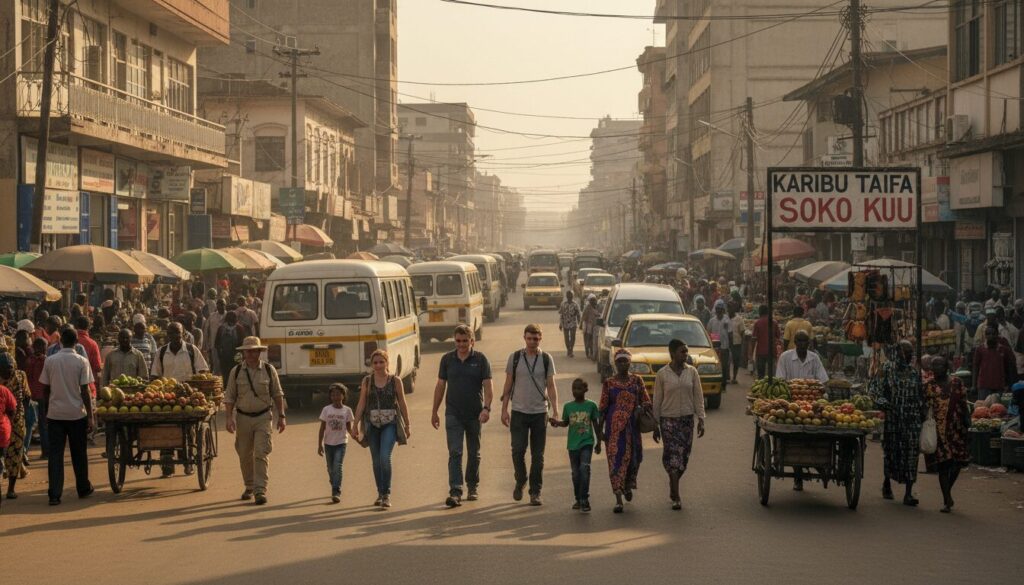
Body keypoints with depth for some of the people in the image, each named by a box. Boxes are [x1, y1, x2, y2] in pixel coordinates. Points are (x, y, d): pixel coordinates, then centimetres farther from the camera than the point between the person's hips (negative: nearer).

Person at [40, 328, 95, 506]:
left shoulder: (50, 361, -1)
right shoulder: (81, 362, -7)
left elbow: (45, 389, 5)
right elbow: (85, 391, -9)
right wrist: (90, 416, -4)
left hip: (55, 413, 1)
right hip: (76, 413, -1)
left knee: (55, 454, 2)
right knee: (79, 454, 13)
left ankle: (54, 494, -5)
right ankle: (83, 489, 25)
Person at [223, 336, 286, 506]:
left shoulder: (269, 370, 0)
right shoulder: (236, 372, 1)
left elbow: (278, 394, 7)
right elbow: (229, 397, 2)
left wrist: (281, 416, 5)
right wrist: (229, 418, -9)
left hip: (264, 417, -2)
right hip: (243, 417, 2)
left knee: (261, 454, -12)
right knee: (245, 455, 9)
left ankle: (260, 490, -13)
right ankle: (249, 487, 27)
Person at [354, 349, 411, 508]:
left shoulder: (395, 381, 1)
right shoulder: (367, 381, 5)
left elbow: (402, 404, 5)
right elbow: (361, 404, 4)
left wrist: (407, 425, 6)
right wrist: (356, 424, -3)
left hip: (390, 423, -3)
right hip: (372, 424, 3)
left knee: (385, 457, -17)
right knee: (376, 460, 8)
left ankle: (387, 494, -11)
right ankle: (380, 493, 21)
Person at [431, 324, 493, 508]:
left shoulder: (480, 360, -2)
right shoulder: (447, 359, 3)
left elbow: (488, 386, -7)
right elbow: (440, 385, 9)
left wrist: (486, 408, -22)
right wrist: (434, 412, 8)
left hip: (474, 415, 0)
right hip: (453, 414, 0)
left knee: (474, 453, 12)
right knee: (455, 453, -10)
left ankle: (472, 487, 28)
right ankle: (455, 492, -17)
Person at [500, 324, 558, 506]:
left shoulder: (546, 359, 3)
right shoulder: (515, 357, 3)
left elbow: (551, 387, 3)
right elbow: (508, 385, 7)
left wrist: (555, 411, -7)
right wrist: (504, 409, 2)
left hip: (540, 412, 0)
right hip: (519, 411, 0)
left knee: (538, 455, 2)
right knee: (518, 449, -9)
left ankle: (535, 492, 8)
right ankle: (520, 481, 16)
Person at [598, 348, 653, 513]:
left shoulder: (637, 381, 6)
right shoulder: (608, 383, 2)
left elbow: (646, 403, 6)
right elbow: (602, 408, 4)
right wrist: (600, 430, 0)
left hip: (632, 425, 2)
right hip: (614, 426, -2)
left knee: (633, 457, 11)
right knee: (616, 459, -8)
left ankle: (628, 486, 42)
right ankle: (618, 499, -9)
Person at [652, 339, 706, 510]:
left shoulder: (692, 372, 2)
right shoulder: (662, 374, -5)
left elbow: (698, 396, 5)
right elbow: (657, 400, 0)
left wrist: (700, 419, -1)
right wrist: (655, 424, 1)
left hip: (687, 419, 3)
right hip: (668, 419, -3)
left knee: (683, 457, 7)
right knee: (672, 456, -8)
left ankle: (673, 488, 29)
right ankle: (676, 497, -7)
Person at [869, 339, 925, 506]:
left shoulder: (914, 371, 9)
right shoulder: (887, 369, 0)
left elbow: (920, 395, 17)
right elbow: (873, 388, -1)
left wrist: (922, 414, 12)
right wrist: (882, 402, -16)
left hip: (912, 419, 2)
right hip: (892, 417, -2)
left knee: (911, 452, -7)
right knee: (892, 450, 7)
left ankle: (909, 493, -7)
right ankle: (887, 483, 33)